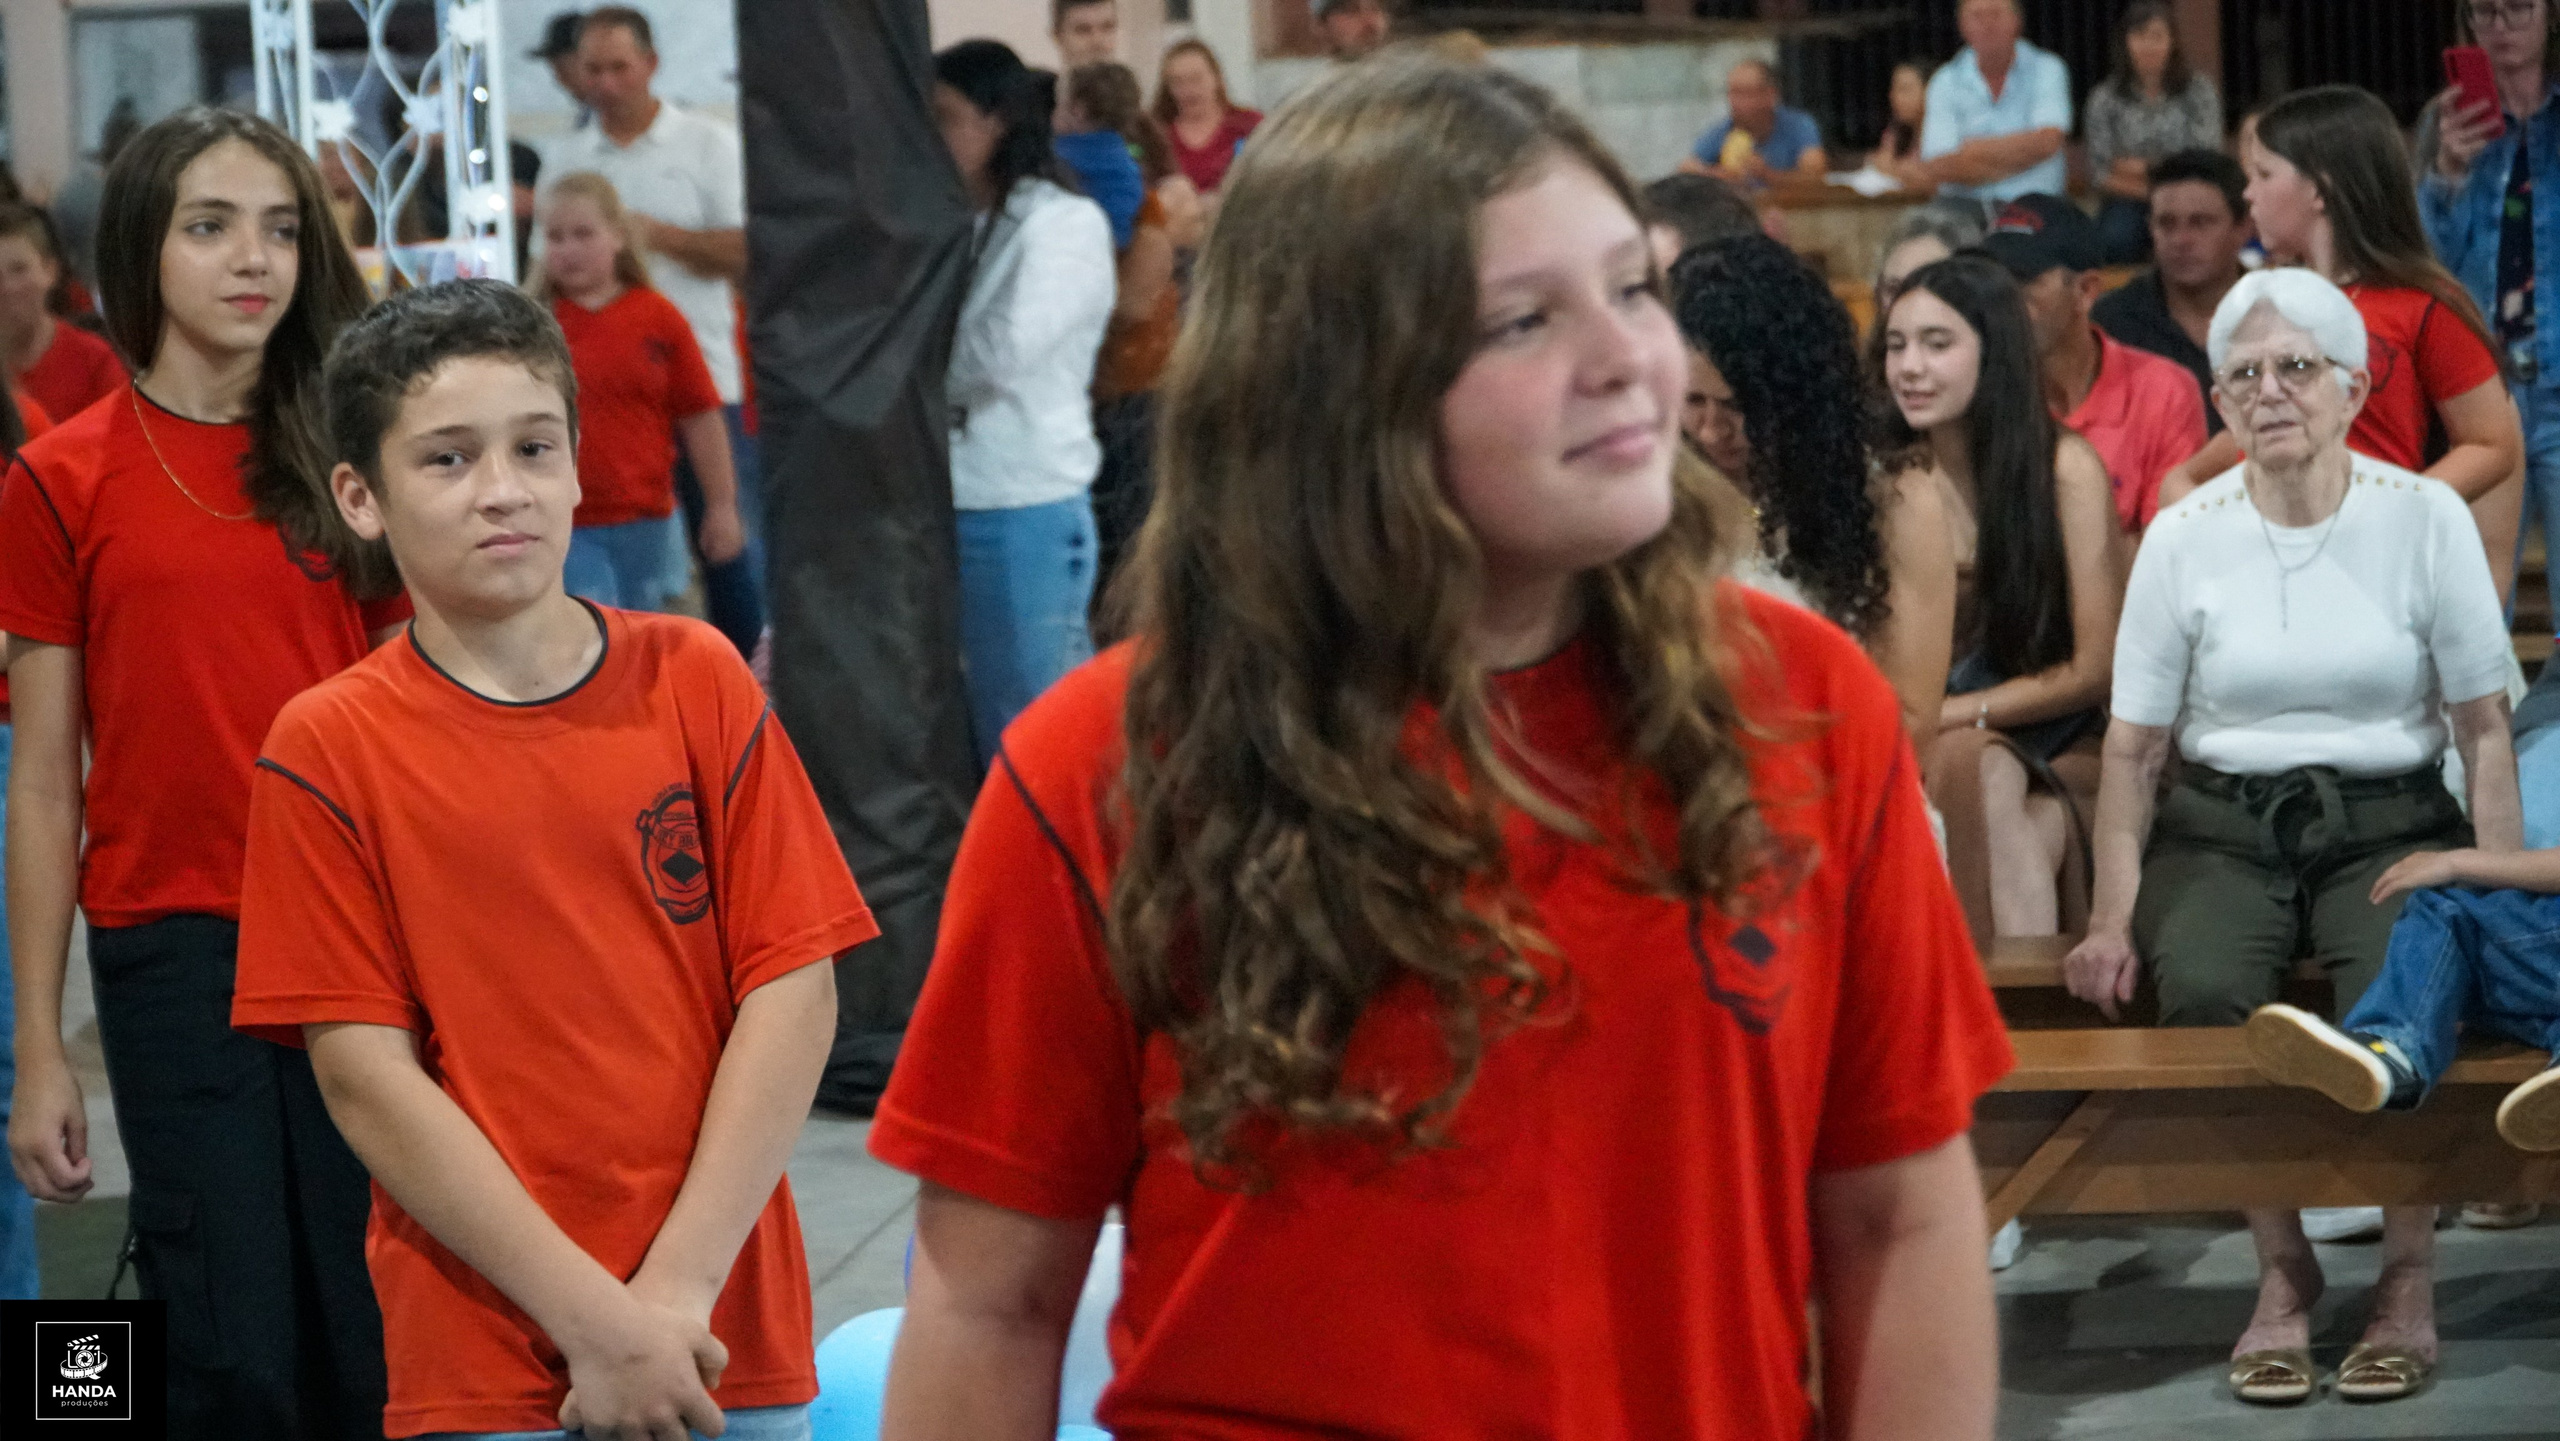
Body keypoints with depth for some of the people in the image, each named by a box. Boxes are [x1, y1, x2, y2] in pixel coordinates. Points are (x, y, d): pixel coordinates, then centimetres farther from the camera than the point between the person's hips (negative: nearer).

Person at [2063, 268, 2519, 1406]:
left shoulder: (2425, 519, -1)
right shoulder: (2185, 537, 2)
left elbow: (2484, 728, 2)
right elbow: (2134, 745, 5)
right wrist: (2113, 917, -5)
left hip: (2389, 821, -1)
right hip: (2226, 823, 1)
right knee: (2203, 988, -31)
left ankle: (2407, 1280, -12)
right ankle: (2282, 1270, -12)